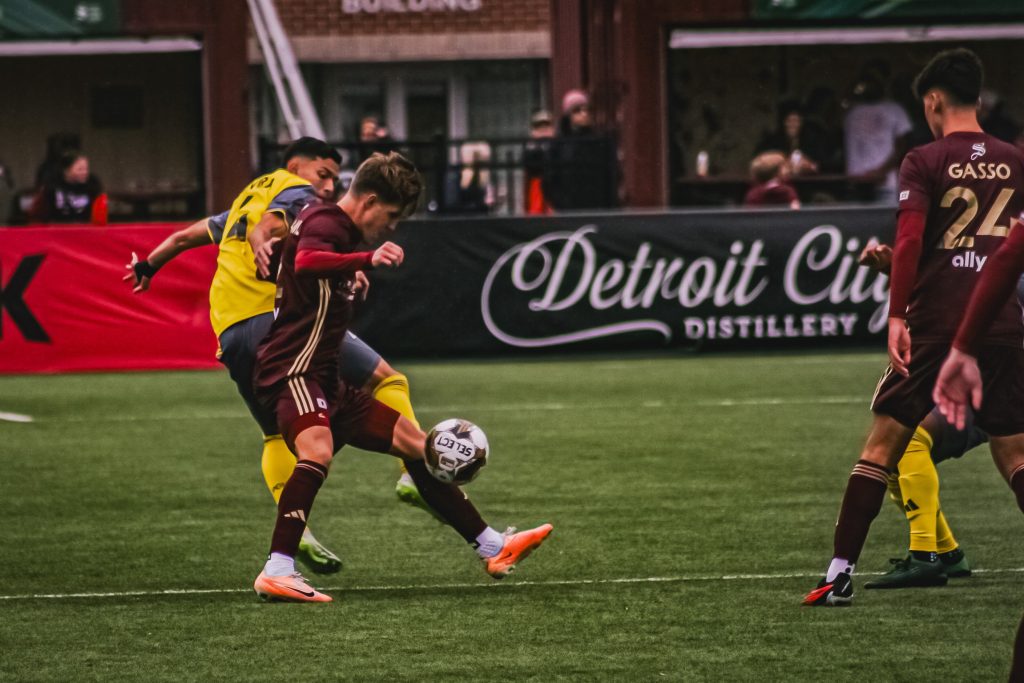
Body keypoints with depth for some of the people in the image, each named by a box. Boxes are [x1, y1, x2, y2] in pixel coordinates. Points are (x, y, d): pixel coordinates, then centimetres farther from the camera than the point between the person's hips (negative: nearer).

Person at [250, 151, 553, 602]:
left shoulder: (332, 225, 19)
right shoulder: (327, 222, -13)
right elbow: (306, 261, -38)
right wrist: (367, 260, -49)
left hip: (323, 380, 11)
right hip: (292, 373, -11)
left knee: (413, 442, 14)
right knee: (318, 452, -36)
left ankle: (493, 548, 20)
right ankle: (276, 573, -44)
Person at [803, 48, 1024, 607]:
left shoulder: (924, 162, -4)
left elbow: (909, 239, -16)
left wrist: (896, 316, -18)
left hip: (935, 326, -3)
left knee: (883, 441, 3)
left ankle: (840, 574, -1)